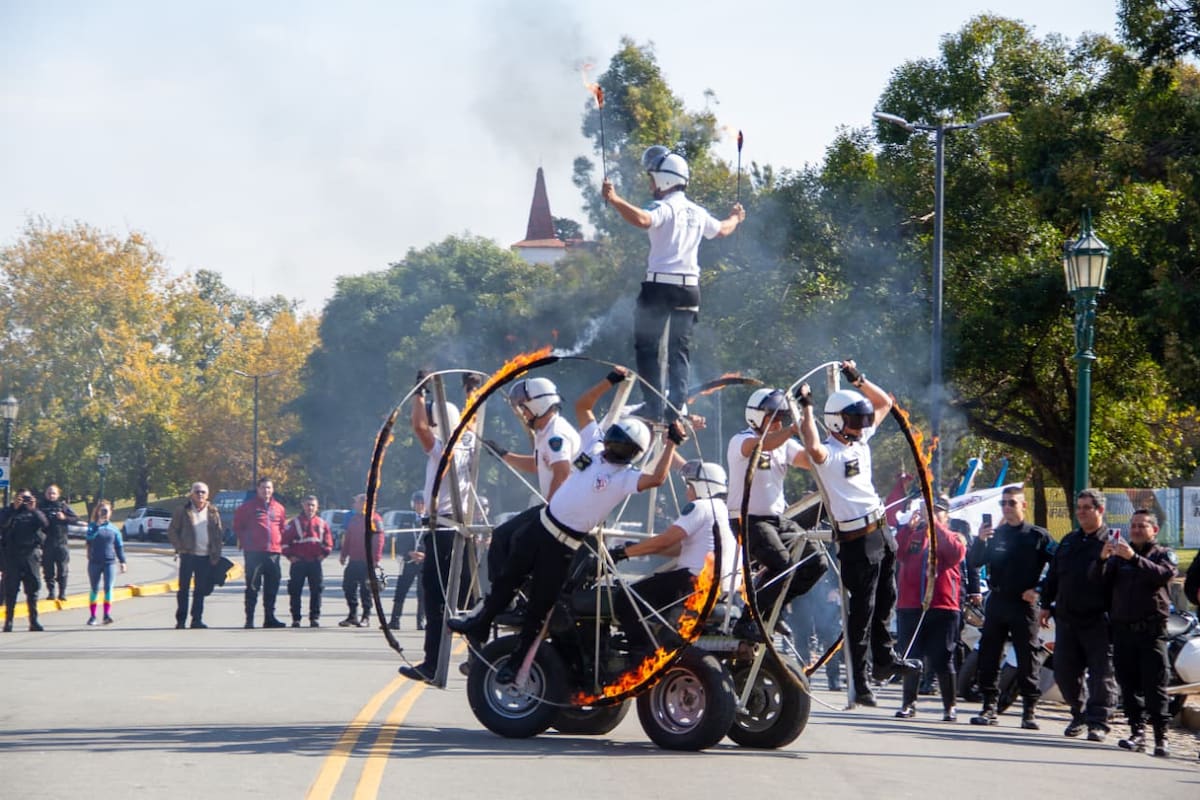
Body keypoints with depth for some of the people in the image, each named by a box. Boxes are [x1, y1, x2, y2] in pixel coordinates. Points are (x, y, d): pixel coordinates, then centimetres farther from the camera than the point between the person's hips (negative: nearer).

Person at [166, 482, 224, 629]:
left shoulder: (213, 512, 9)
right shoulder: (182, 511, 2)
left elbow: (219, 533, 11)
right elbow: (171, 531, 3)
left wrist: (216, 554, 3)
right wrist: (180, 548, -7)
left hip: (206, 556, 2)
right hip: (188, 555, -2)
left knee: (201, 589, 4)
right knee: (184, 588, 0)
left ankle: (197, 619, 10)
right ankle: (180, 620, 5)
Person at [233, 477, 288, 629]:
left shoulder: (279, 508, 12)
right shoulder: (248, 506, 1)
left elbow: (283, 528, 21)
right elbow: (238, 526, 7)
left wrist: (280, 542, 10)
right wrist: (244, 541, 2)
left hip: (273, 552, 4)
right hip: (254, 552, -4)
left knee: (272, 587, 7)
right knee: (253, 587, -4)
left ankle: (269, 617, 15)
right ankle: (249, 619, -2)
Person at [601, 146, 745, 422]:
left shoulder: (665, 208, -9)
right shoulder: (697, 213, 14)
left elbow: (642, 220, -31)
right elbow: (723, 230, 33)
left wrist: (614, 199, -28)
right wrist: (736, 218, 54)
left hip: (660, 285, -6)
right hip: (690, 287, 6)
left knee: (646, 347, 2)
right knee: (679, 351, 11)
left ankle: (653, 407, -4)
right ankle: (676, 408, 6)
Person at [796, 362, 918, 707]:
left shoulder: (861, 440, 11)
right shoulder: (828, 453, -14)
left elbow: (885, 403, 21)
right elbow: (813, 448, -39)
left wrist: (858, 379, 9)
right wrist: (806, 407, -31)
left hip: (881, 530, 8)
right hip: (857, 539, -8)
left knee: (885, 601, 19)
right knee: (862, 611, -6)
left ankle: (884, 658, 34)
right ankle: (860, 681, -3)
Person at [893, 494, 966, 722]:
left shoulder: (952, 537, 9)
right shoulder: (913, 535, 15)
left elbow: (956, 553, -14)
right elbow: (896, 553, -3)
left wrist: (934, 524, -15)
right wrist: (909, 526, -12)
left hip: (942, 607, -3)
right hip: (909, 607, 3)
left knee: (942, 661, -2)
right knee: (910, 658, 7)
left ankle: (950, 707, 5)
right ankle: (909, 703, 17)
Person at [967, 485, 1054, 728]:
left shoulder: (1037, 536, 2)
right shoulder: (994, 534, 12)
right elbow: (974, 562, 3)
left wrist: (1039, 590, -8)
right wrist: (980, 540, -14)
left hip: (1024, 603, -4)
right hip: (996, 601, 4)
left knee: (1027, 657, -3)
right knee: (989, 654, 2)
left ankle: (1029, 710, 0)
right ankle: (989, 707, 8)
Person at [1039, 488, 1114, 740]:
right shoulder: (1069, 541, 17)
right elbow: (1053, 575, 21)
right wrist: (1046, 605, 19)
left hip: (1098, 622, -6)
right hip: (1067, 619, 6)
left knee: (1100, 674, -5)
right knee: (1064, 672, 9)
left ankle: (1097, 722, -1)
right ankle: (1078, 714, 24)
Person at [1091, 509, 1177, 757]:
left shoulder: (1163, 554, 9)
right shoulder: (1118, 556, 18)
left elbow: (1164, 574, -14)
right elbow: (1095, 578, 5)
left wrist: (1134, 558, -25)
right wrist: (1102, 559, -15)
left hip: (1151, 631, -4)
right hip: (1123, 630, 4)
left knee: (1155, 686, -7)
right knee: (1129, 685, 2)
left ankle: (1161, 737, -7)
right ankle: (1137, 733, 6)